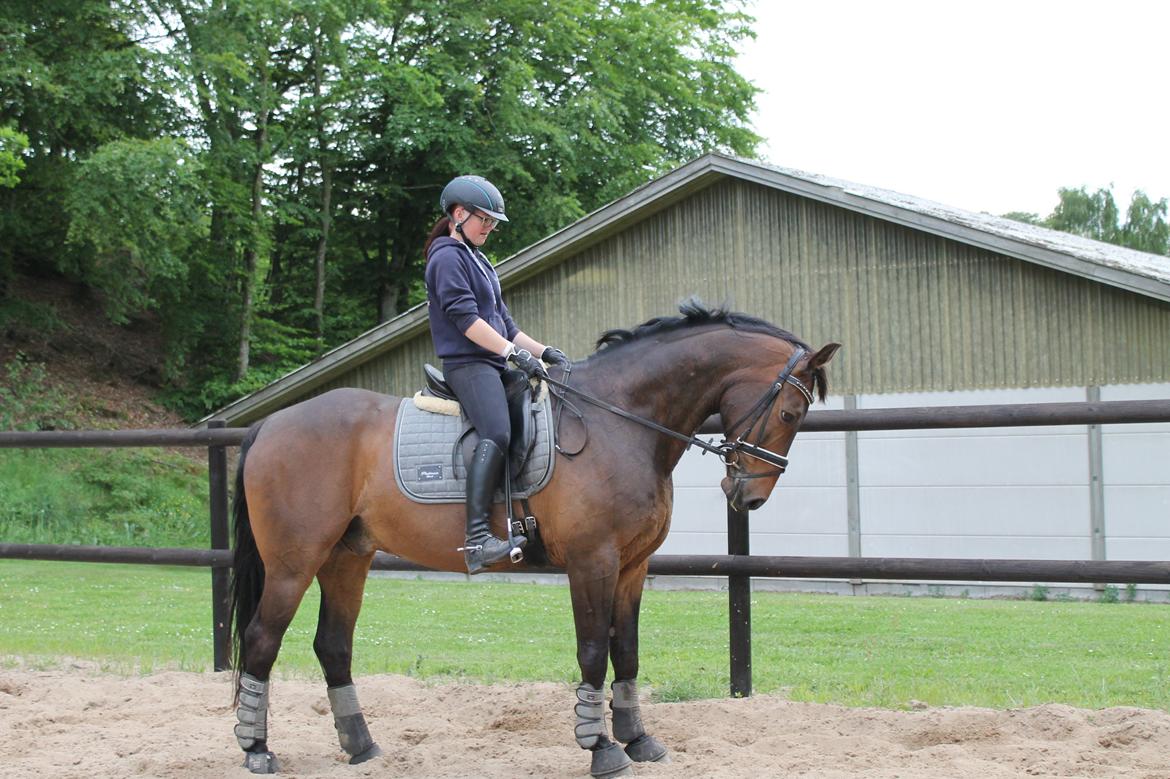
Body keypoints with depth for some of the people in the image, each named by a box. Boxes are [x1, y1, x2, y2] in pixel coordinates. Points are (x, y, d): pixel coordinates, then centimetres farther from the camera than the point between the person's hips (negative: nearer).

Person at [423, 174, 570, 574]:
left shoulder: (479, 262, 26)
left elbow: (503, 322, 25)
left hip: (493, 364, 11)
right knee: (497, 433, -30)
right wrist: (513, 352, -20)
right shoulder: (448, 257, -5)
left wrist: (543, 351, 13)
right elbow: (465, 318, -16)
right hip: (467, 364, -11)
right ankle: (477, 538, -39)